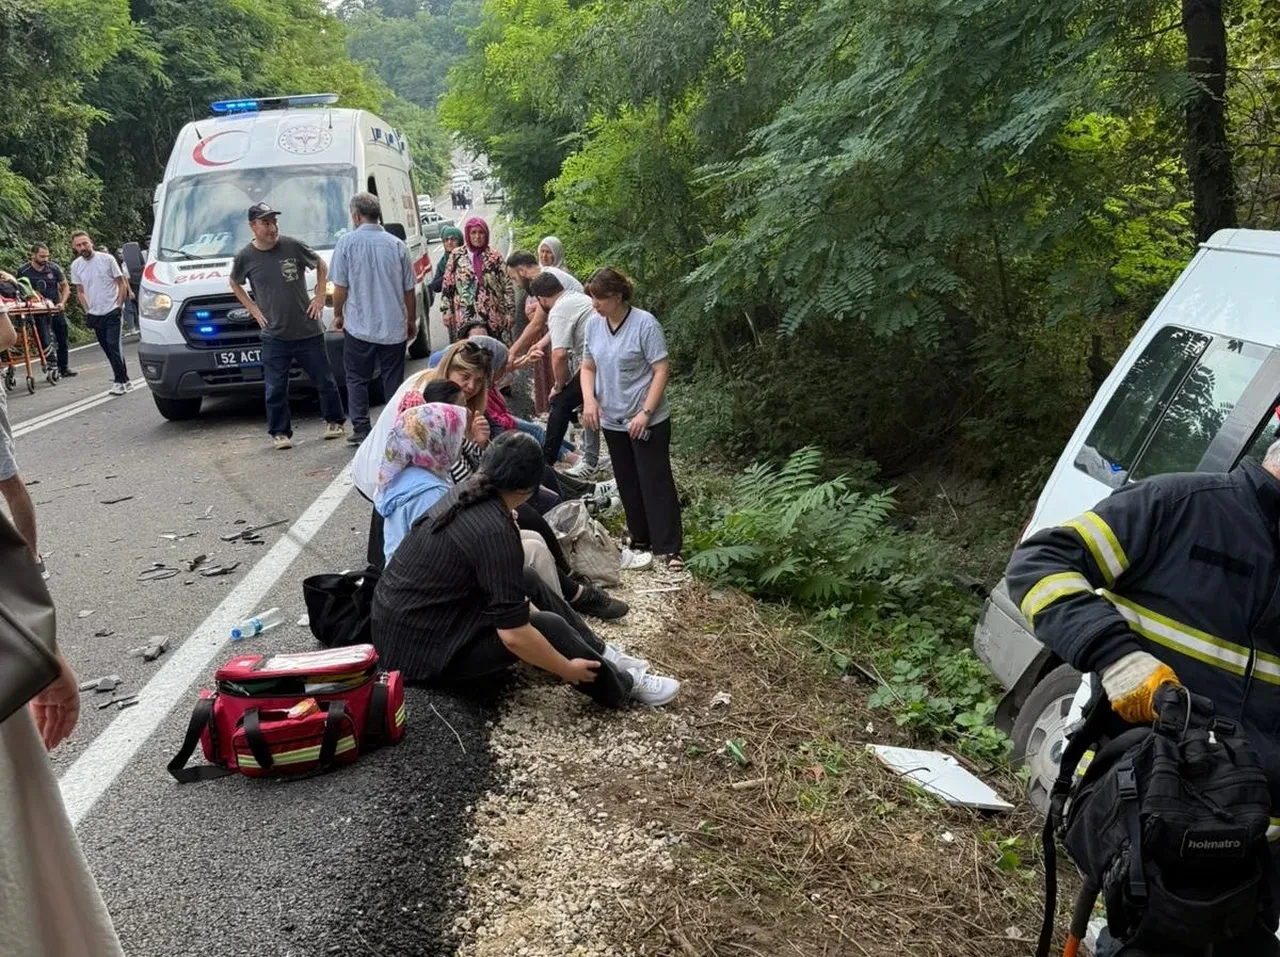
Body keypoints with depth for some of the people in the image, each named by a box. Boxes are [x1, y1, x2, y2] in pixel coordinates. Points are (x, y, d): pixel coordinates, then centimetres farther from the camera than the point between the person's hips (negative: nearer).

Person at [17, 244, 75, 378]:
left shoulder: (54, 268, -3)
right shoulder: (23, 271, -7)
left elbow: (65, 286, 5)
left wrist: (62, 303, -7)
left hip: (57, 308, 3)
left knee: (62, 339, 10)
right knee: (45, 342, -10)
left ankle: (64, 368, 22)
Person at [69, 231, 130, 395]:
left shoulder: (107, 259, -8)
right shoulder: (76, 265, 3)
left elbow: (122, 284, -3)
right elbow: (80, 291, 13)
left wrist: (118, 305, -8)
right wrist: (87, 310, 5)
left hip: (112, 312, -5)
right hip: (94, 314, 5)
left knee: (113, 346, -12)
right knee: (107, 349, 8)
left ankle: (120, 381, -3)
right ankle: (123, 378, 18)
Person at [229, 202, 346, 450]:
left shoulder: (293, 246, -7)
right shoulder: (245, 258, -4)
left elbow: (321, 265, 9)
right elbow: (234, 283, 16)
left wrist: (320, 296, 2)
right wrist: (253, 309, 6)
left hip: (308, 331, 0)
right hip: (274, 336, 0)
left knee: (324, 381, 10)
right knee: (275, 389, 2)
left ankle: (335, 421, 28)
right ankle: (280, 432, 17)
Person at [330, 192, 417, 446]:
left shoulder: (347, 242, -6)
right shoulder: (396, 245, 0)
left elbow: (340, 287, -5)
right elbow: (409, 290, 4)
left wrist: (338, 315, 11)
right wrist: (412, 320, 17)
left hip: (358, 327, -2)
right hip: (394, 327, 2)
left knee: (357, 379, 9)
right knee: (394, 380, 9)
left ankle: (360, 430, 6)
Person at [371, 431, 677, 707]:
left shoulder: (465, 494, 0)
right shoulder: (494, 532, -26)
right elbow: (514, 634, -25)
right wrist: (568, 669, -11)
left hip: (399, 622, 9)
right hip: (420, 649, -9)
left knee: (528, 580, 14)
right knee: (549, 627, -10)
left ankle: (600, 654, 23)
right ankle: (622, 687, 13)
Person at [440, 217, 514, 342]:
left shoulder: (495, 256, 4)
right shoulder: (456, 256, 5)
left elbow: (507, 286, 5)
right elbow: (447, 285, 8)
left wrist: (510, 312, 1)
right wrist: (447, 311, 4)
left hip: (493, 318, 0)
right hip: (465, 319, 0)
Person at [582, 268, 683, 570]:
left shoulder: (645, 324, -16)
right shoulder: (593, 324, 2)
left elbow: (661, 370, -15)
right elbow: (588, 367, 11)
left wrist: (645, 413, -20)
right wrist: (589, 399, -7)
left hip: (648, 421, -6)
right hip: (612, 421, 6)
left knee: (656, 483, -4)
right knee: (627, 484, 15)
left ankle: (668, 549, 0)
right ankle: (640, 538, 29)